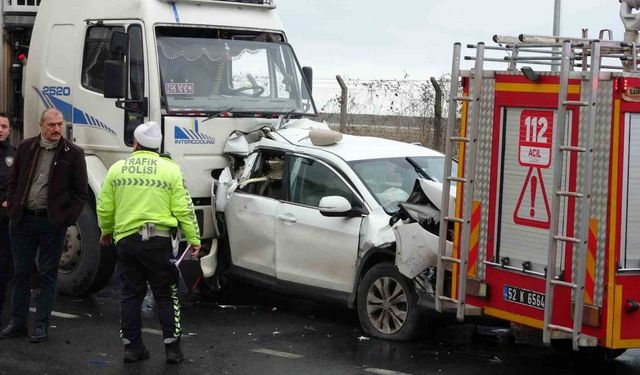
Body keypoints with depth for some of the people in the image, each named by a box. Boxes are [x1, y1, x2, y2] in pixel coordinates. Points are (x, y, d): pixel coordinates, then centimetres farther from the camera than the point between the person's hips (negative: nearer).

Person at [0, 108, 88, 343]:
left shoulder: (73, 154, -3)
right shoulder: (26, 148, 6)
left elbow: (80, 192, -1)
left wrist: (67, 218, -9)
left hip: (52, 223, -3)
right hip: (22, 219, 3)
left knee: (48, 275, 4)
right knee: (21, 272, 9)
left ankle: (41, 325, 11)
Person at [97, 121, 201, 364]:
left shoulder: (117, 169, 4)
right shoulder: (170, 170, -2)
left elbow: (104, 208, 8)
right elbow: (183, 209, -5)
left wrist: (106, 232, 25)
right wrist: (194, 239, 3)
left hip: (125, 240, 2)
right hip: (158, 240, -2)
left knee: (130, 295, 11)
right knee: (165, 296, 6)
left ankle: (132, 347, 12)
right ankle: (172, 348, 5)